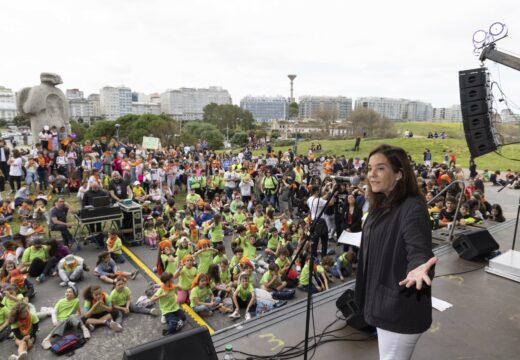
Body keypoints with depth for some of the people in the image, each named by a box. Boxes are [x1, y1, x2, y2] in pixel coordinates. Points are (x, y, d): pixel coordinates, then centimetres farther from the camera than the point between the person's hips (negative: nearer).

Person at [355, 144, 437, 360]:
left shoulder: (413, 208, -21)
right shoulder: (380, 206, 4)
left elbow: (419, 250, -32)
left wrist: (418, 269, -55)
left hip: (401, 307, -8)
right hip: (382, 301, 9)